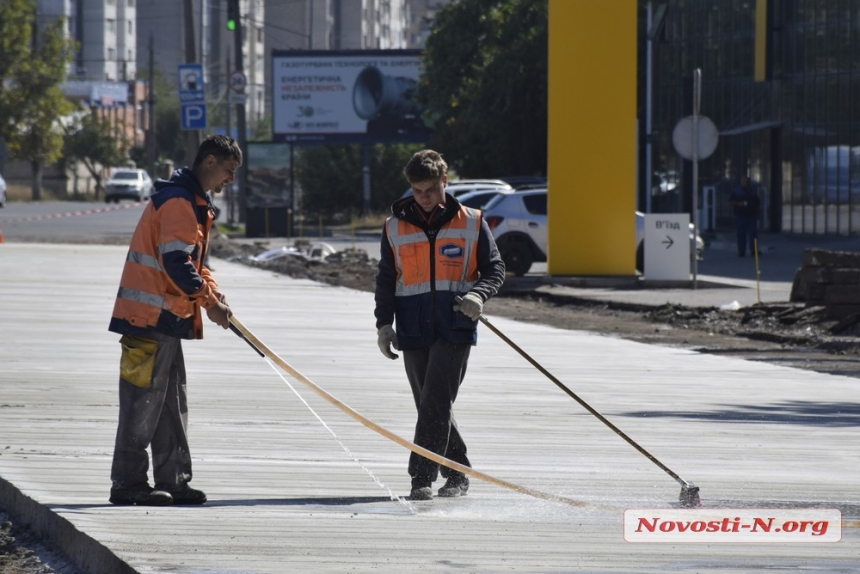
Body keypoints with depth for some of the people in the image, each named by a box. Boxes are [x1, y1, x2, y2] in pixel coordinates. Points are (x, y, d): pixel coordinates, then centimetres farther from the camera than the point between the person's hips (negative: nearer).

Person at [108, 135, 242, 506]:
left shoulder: (194, 203, 19)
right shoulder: (178, 202, -15)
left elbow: (195, 261, 23)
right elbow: (176, 263, -22)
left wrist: (214, 297, 7)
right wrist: (209, 302, -15)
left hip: (166, 321, 11)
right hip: (149, 320, -11)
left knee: (172, 404, 12)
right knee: (143, 402, -7)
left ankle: (173, 481, 15)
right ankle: (128, 484, -4)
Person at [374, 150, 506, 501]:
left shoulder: (471, 223, 3)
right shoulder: (395, 227, 9)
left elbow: (494, 268, 8)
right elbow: (386, 280, 14)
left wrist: (479, 295, -13)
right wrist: (384, 323, 3)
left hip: (456, 327, -3)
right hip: (414, 330, 3)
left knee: (436, 401, -13)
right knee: (430, 405, 6)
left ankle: (423, 478, -14)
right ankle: (458, 473, 21)